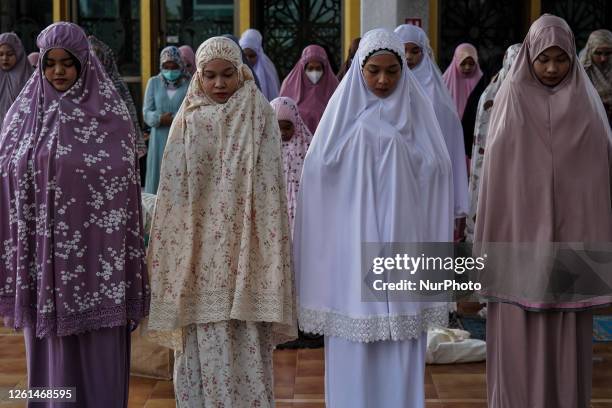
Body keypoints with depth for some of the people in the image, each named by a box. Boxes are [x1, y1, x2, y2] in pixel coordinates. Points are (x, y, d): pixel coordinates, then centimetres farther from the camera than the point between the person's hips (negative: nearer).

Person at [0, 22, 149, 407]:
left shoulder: (110, 111, -2)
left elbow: (123, 181, -3)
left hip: (93, 247, -3)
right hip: (42, 248, 3)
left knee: (98, 341, 2)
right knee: (49, 339, 10)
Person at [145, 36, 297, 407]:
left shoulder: (260, 115, 0)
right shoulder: (188, 120, 5)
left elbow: (270, 182, -2)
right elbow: (174, 188, 6)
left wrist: (271, 247, -8)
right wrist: (175, 246, 3)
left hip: (245, 245, -1)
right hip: (201, 245, 2)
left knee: (248, 334, -1)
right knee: (204, 334, 5)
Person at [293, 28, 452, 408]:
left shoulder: (418, 109, 4)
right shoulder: (344, 110, 1)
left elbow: (438, 172, 3)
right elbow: (318, 173, 0)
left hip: (403, 242, 1)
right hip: (353, 245, -1)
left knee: (402, 344, 3)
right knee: (354, 343, 2)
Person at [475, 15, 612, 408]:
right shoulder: (511, 98, -1)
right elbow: (496, 168, -1)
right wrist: (491, 237, -4)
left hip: (569, 233, 2)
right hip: (521, 233, -2)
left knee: (568, 332, 6)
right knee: (519, 330, 1)